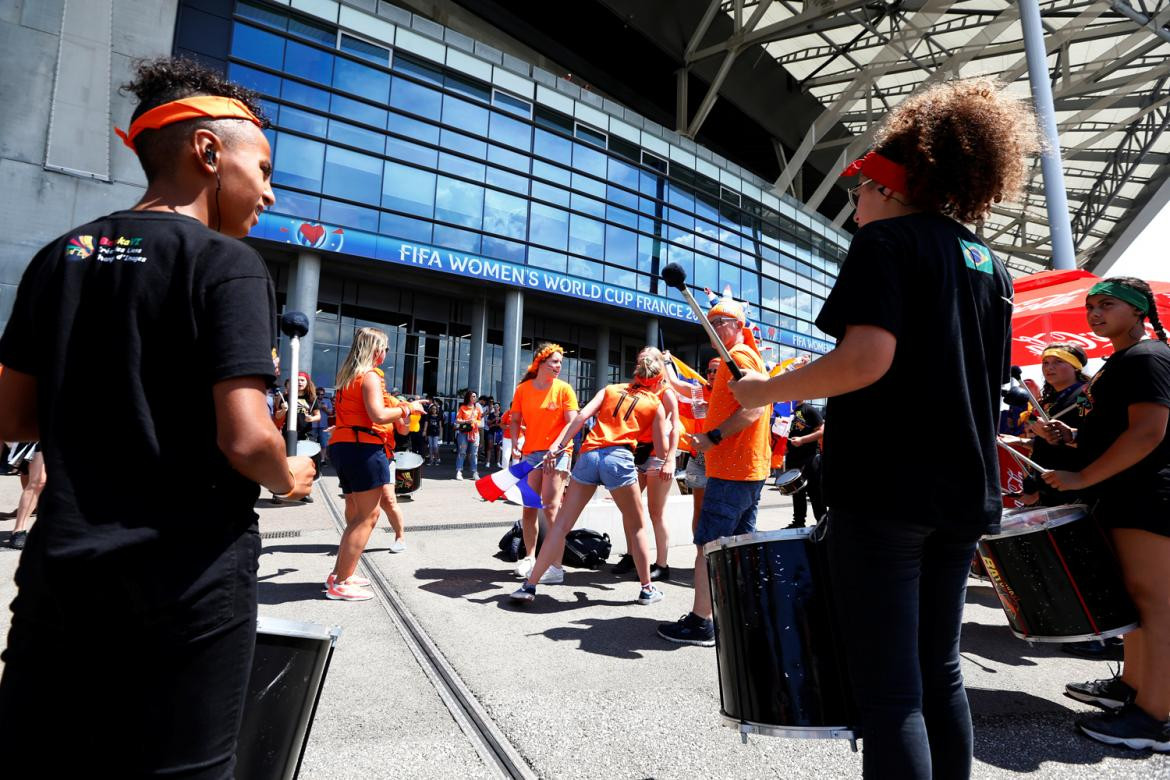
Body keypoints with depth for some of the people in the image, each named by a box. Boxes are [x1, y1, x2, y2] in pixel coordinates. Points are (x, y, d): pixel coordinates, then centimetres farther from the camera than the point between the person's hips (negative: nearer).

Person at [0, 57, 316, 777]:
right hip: (188, 580, -5)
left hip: (60, 570, 6)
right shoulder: (226, 262, -13)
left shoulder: (60, 257, 7)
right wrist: (291, 478, -2)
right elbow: (245, 440, -22)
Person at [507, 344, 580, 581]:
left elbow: (573, 423, -10)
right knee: (528, 507, 8)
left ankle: (556, 567, -5)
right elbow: (515, 420, 10)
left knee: (550, 508, -10)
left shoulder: (564, 389, -5)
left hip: (557, 453, -4)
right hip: (531, 453, 4)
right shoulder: (523, 389, 3)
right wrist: (515, 444, -7)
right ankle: (530, 557, 23)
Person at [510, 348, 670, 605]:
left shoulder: (610, 389, 20)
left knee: (561, 524, 6)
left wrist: (557, 446, -1)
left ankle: (529, 585, 8)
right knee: (637, 527, 17)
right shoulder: (656, 404, 14)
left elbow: (581, 416, 5)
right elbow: (662, 448, 14)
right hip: (618, 458, -2)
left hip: (588, 455, 3)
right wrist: (667, 429, 35)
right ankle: (647, 588, 25)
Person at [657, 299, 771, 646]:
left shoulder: (738, 356, -10)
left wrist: (714, 437, -23)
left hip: (731, 470, -10)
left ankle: (700, 622, -2)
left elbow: (754, 408, -22)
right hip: (751, 469, 10)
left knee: (708, 545, -7)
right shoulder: (752, 356, 21)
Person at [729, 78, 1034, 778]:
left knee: (890, 690, -3)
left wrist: (765, 390, -9)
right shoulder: (990, 265, 18)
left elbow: (866, 359, -21)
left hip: (883, 490, -8)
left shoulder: (886, 242, -5)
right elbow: (990, 383, 19)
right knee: (939, 674, 18)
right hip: (963, 493, 8)